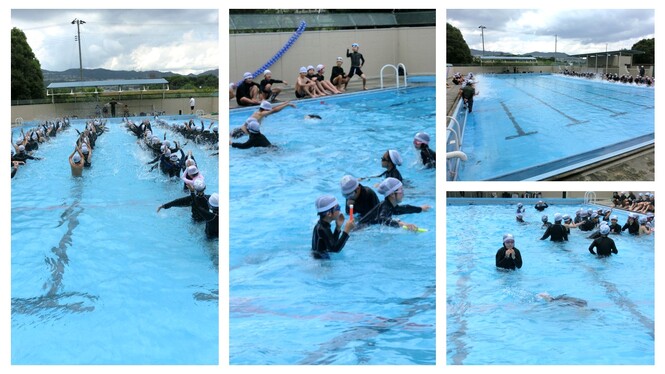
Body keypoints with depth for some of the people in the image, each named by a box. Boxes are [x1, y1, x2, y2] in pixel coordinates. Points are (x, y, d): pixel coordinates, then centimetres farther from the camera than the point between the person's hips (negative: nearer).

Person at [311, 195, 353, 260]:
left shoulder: (323, 225, 5)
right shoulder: (322, 229, -22)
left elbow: (333, 243, 17)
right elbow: (336, 249, -27)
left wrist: (338, 227, 5)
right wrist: (346, 230, -26)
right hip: (321, 260, -9)